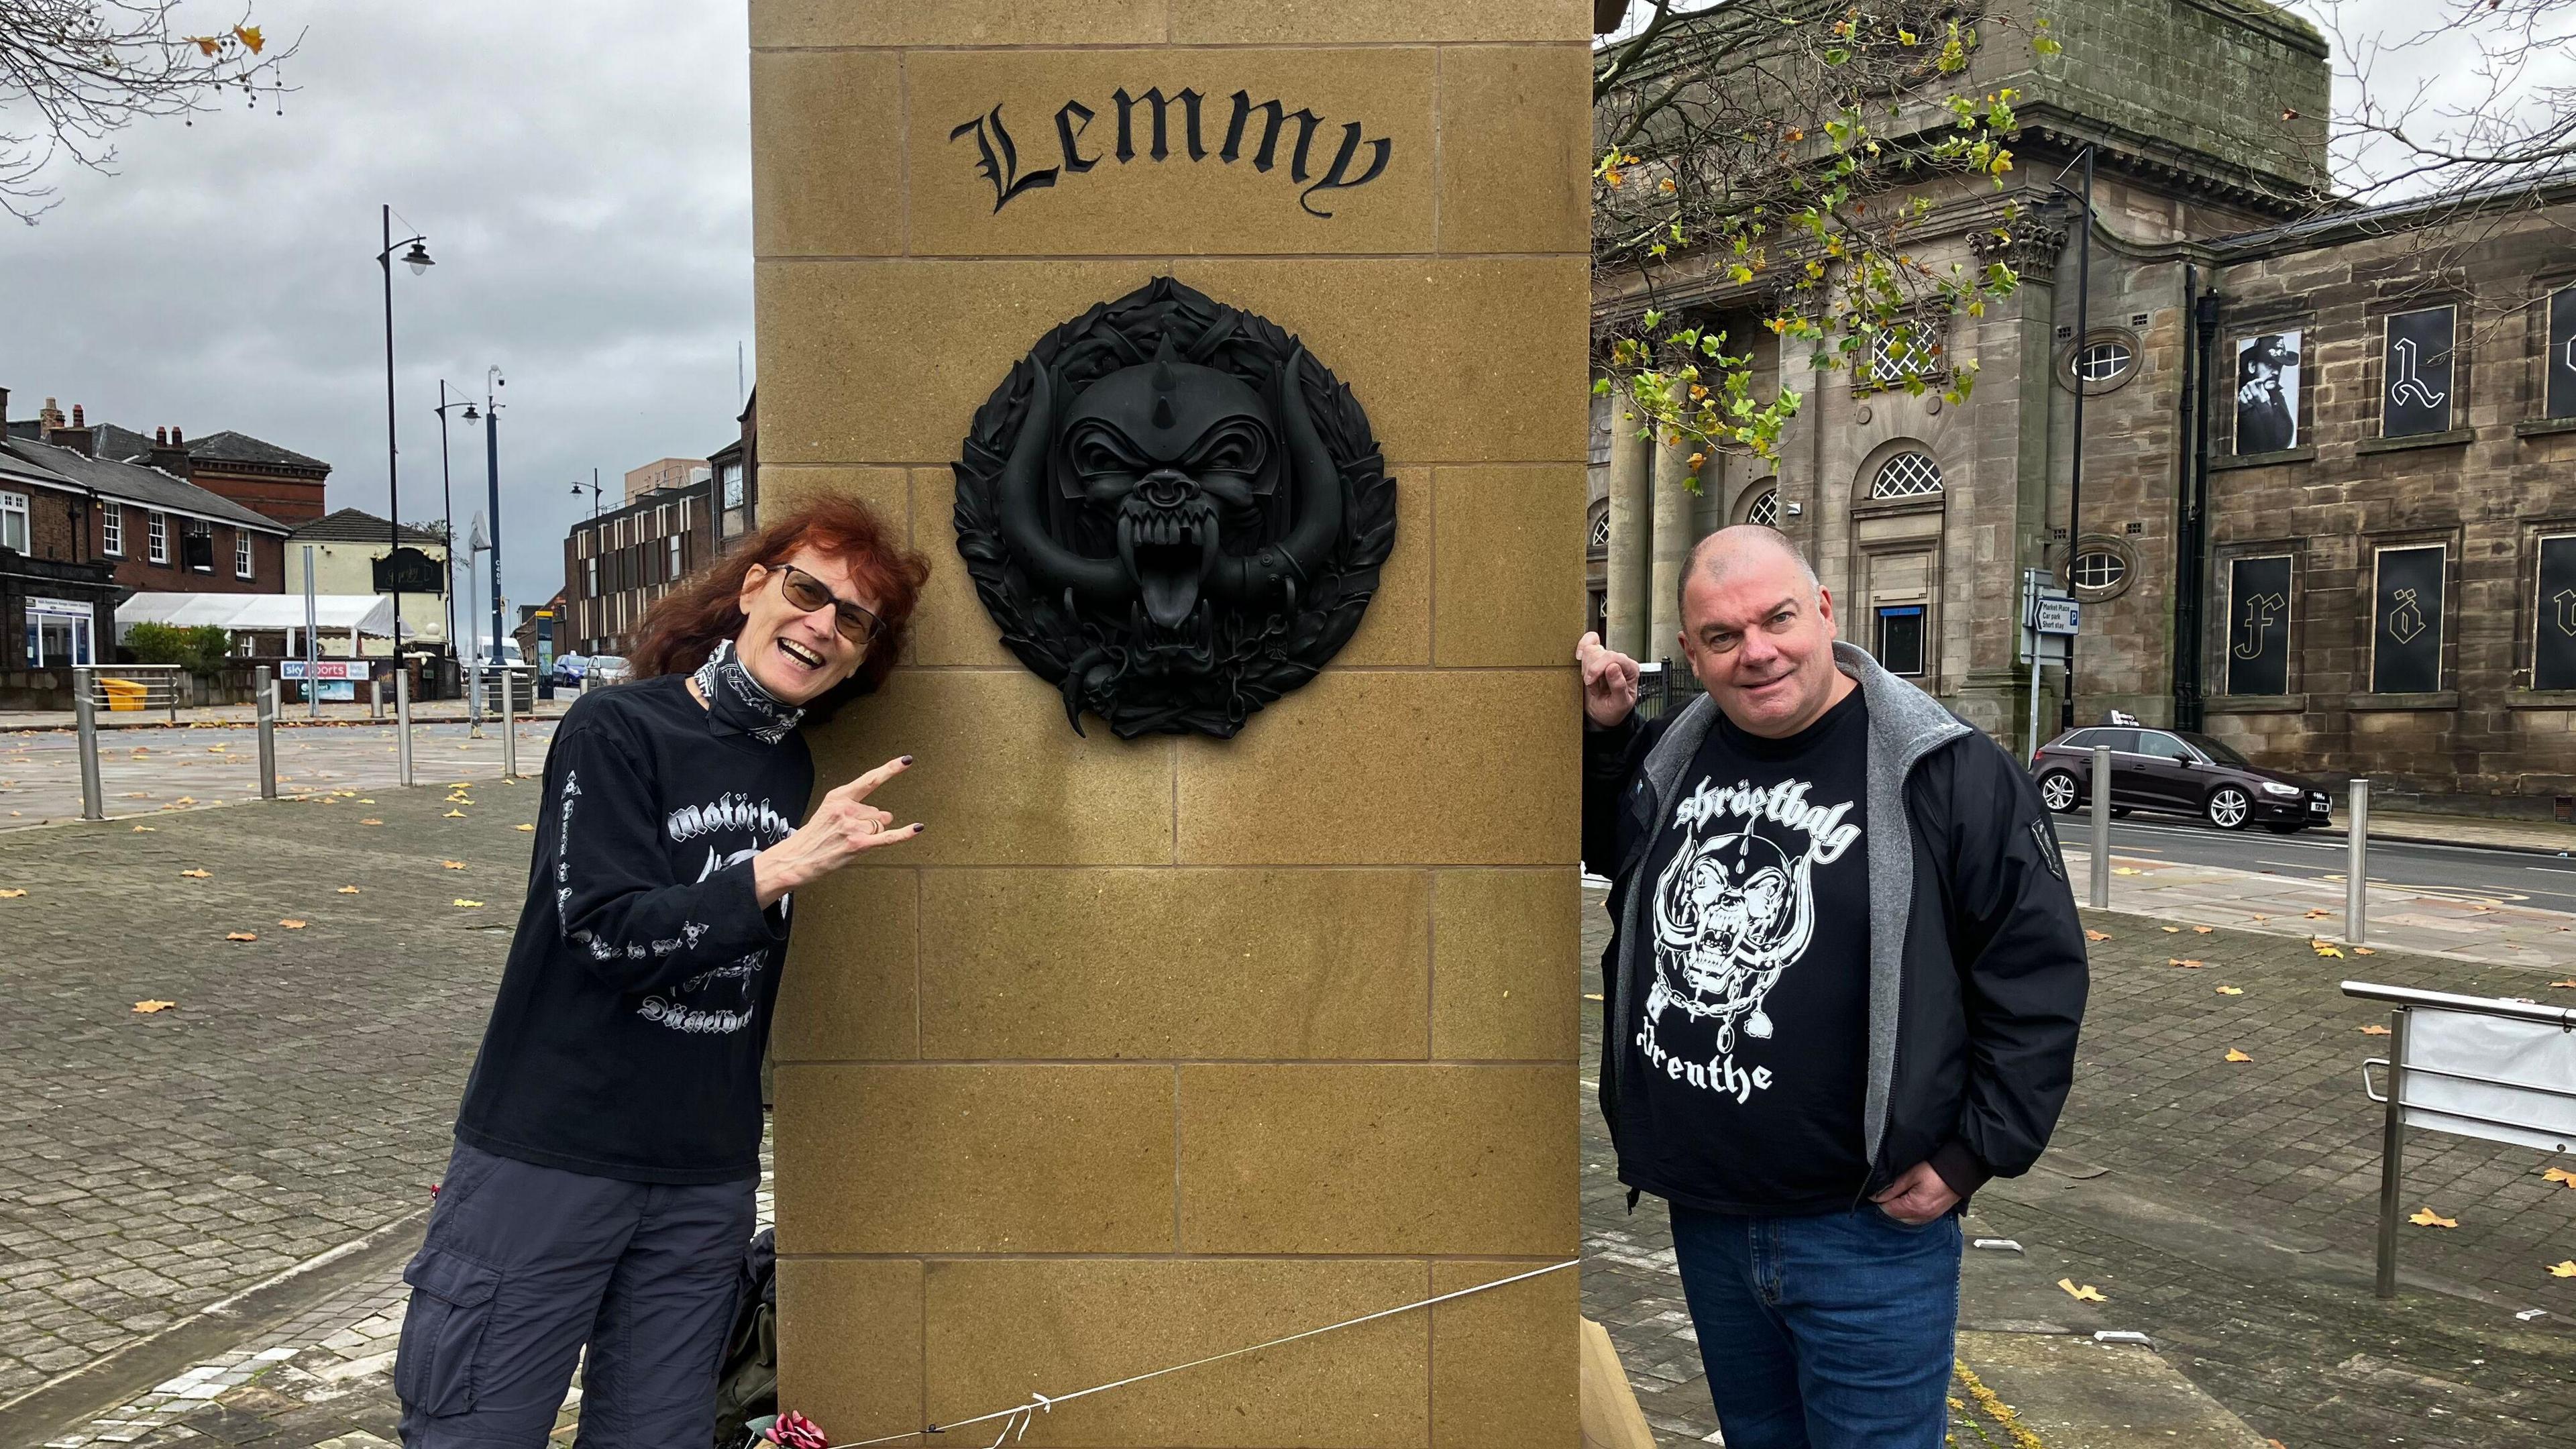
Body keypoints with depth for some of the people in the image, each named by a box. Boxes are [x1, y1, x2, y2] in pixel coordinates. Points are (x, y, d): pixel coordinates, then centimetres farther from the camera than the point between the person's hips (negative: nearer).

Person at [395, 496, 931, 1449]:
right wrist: (781, 870, -27)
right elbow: (608, 933, -18)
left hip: (707, 1186, 5)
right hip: (549, 1156, -5)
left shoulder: (797, 770, 7)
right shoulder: (617, 729, -10)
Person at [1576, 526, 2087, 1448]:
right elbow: (1599, 845, 23)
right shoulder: (1669, 758, 3)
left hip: (1864, 1233, -5)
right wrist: (1599, 731, 5)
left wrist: (1975, 1153, -11)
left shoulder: (1944, 772, -13)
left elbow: (2037, 970, -10)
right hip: (1702, 1219, 6)